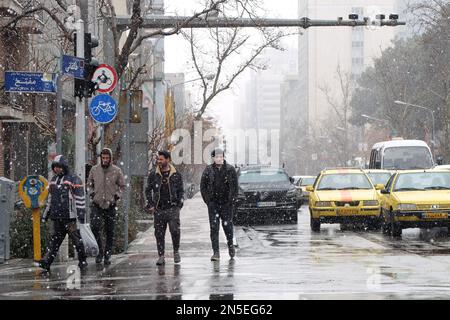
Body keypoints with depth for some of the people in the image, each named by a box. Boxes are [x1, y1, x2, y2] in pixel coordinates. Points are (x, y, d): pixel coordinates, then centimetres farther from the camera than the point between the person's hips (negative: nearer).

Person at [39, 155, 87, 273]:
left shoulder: (74, 180, -4)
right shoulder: (53, 180, 18)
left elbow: (80, 199, -8)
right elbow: (50, 198, 25)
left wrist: (81, 215, -14)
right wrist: (45, 215, 23)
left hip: (70, 216, -6)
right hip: (57, 216, 6)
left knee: (76, 239, -2)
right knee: (55, 239, 2)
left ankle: (82, 262, 10)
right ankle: (46, 262, -6)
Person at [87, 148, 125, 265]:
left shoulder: (116, 171, 0)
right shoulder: (94, 169, 3)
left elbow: (122, 186, 10)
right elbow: (89, 184, 16)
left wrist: (117, 196, -4)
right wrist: (91, 193, 1)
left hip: (111, 206, 0)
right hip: (97, 205, 0)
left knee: (110, 231, 4)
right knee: (95, 227, -14)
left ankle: (108, 255, 14)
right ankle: (99, 252, 0)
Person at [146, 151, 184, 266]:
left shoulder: (176, 175, 4)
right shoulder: (153, 174, 6)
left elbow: (181, 191, 11)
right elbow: (148, 190, 12)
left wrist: (179, 204, 0)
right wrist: (150, 205, 3)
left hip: (173, 208, -2)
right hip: (158, 209, 2)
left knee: (175, 230, -14)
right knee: (159, 233, 2)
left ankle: (176, 251, 8)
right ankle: (161, 256, 10)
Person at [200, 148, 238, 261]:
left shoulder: (230, 170, 1)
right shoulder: (208, 170, 2)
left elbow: (235, 186, 3)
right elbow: (203, 186, 7)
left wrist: (233, 199, -4)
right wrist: (207, 200, 0)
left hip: (227, 203, 0)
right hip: (213, 204, 0)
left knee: (227, 225, 5)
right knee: (214, 228, -4)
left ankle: (230, 245, 32)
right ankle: (216, 252, -2)